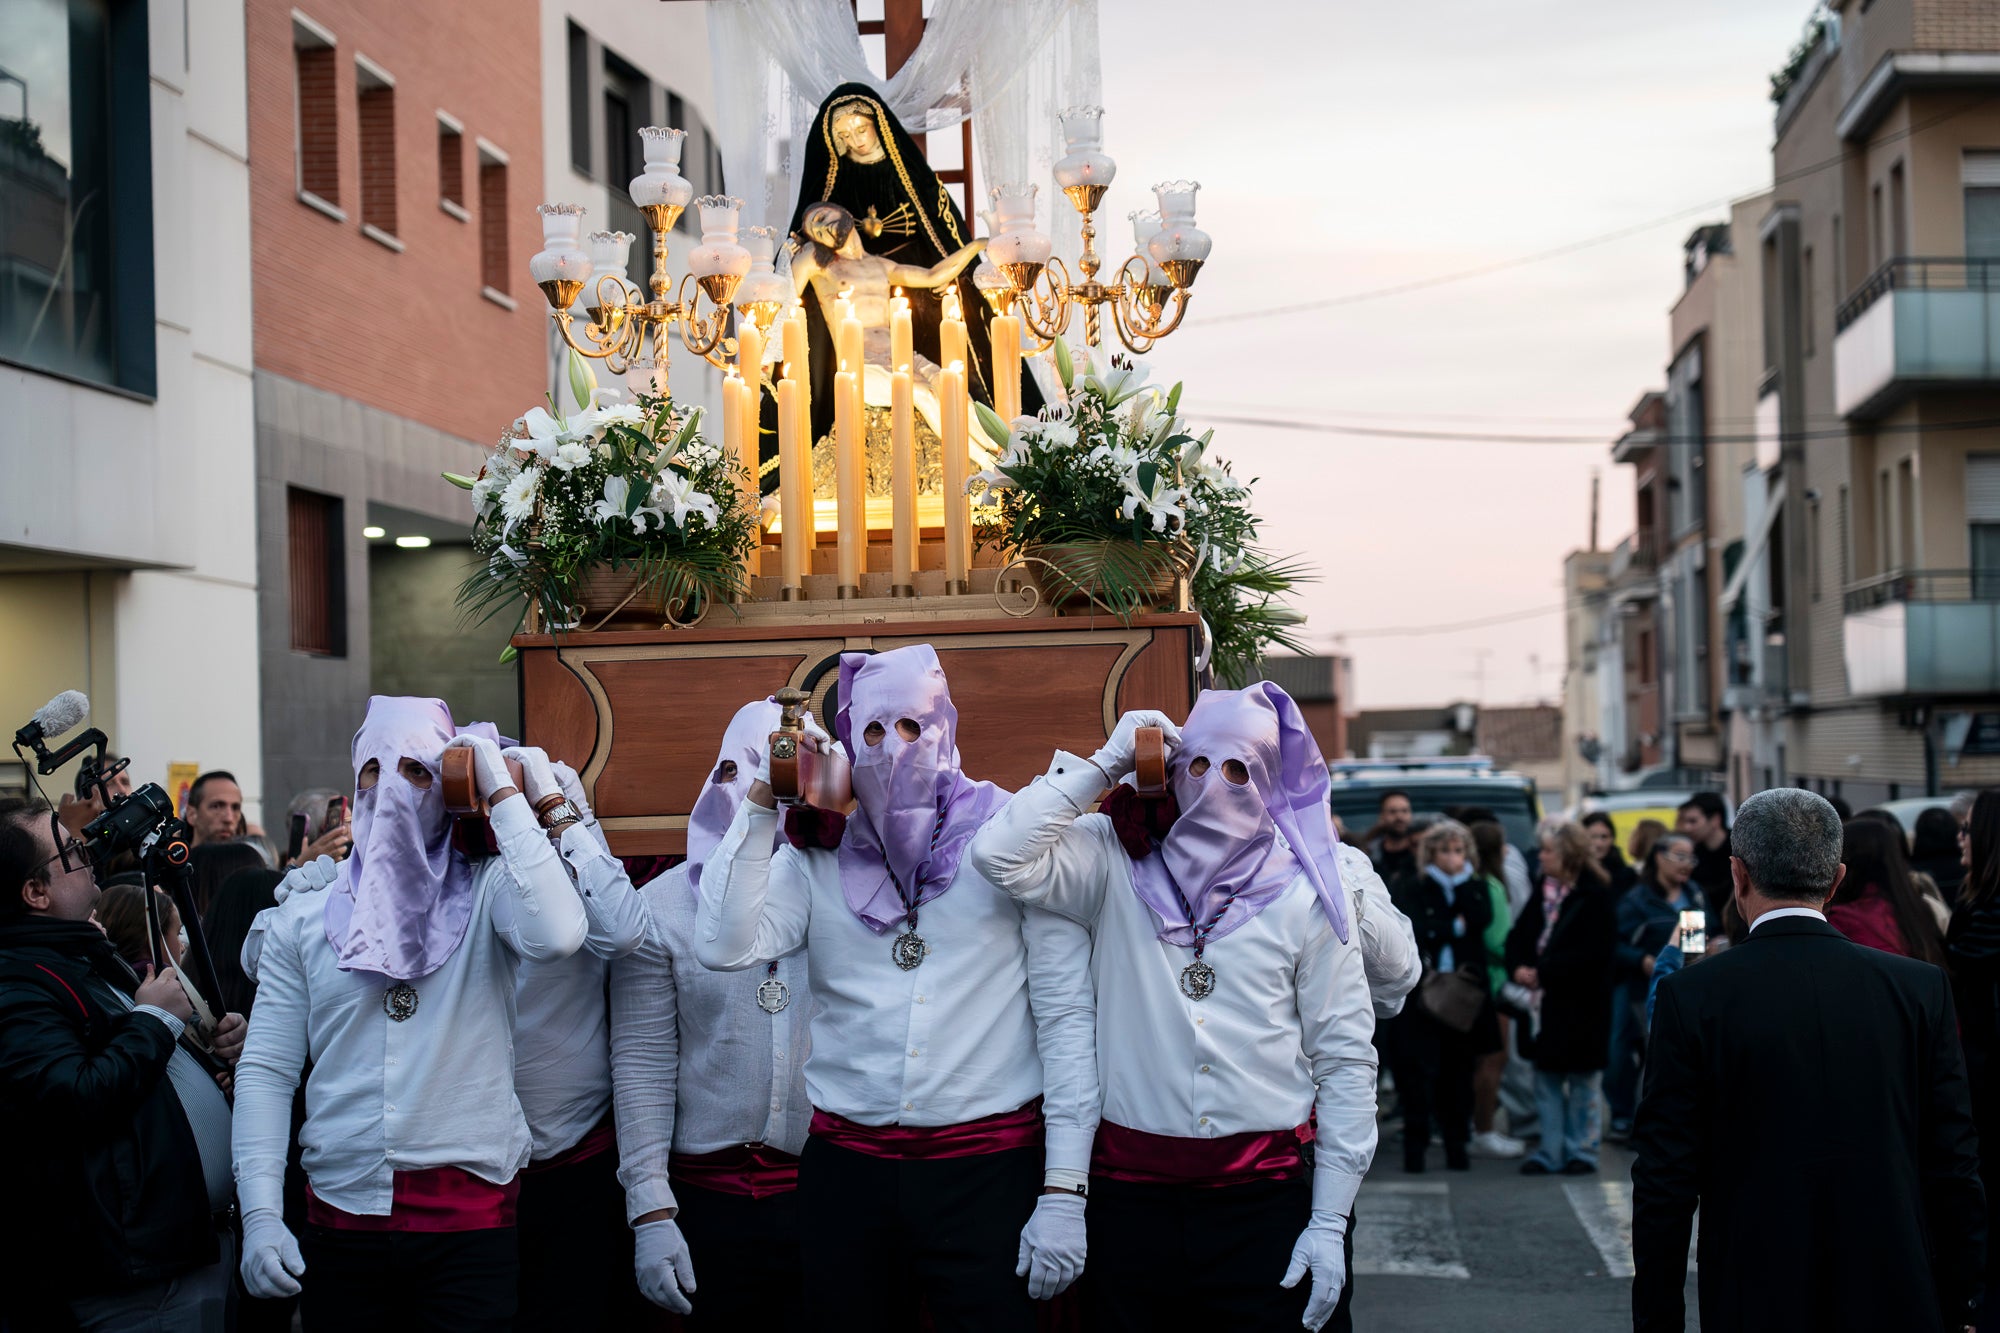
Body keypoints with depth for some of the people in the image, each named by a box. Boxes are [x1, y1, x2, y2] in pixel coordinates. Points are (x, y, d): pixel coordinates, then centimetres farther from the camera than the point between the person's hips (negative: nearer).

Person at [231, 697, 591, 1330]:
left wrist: (503, 793, -14)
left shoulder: (487, 892, 1)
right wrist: (260, 1216, -6)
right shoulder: (304, 915, 7)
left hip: (469, 1218, -2)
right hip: (342, 1214, 2)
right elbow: (266, 1070, 5)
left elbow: (556, 935, -23)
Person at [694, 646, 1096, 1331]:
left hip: (989, 1171, -2)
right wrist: (763, 800, -6)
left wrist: (1064, 1192, -7)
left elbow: (1065, 1017, -2)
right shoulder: (818, 856, 7)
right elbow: (725, 947, -8)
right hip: (846, 1167, 2)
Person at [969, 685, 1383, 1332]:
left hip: (1267, 1195, 0)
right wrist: (1106, 762, -6)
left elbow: (1345, 1061, 2)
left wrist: (1331, 1221, -2)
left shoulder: (1306, 892, 2)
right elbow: (1001, 856, -13)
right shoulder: (1118, 862, 4)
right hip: (1131, 1190, 0)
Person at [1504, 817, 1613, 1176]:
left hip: (1581, 1005, -7)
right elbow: (1518, 936, 9)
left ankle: (1581, 1150, 13)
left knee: (1581, 1083, 4)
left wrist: (1542, 972, -19)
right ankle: (1550, 1151, 15)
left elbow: (1591, 954, -18)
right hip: (1545, 1004, 7)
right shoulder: (1543, 895, 9)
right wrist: (1518, 968, -11)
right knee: (1546, 1081, 9)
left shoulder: (1594, 898, -11)